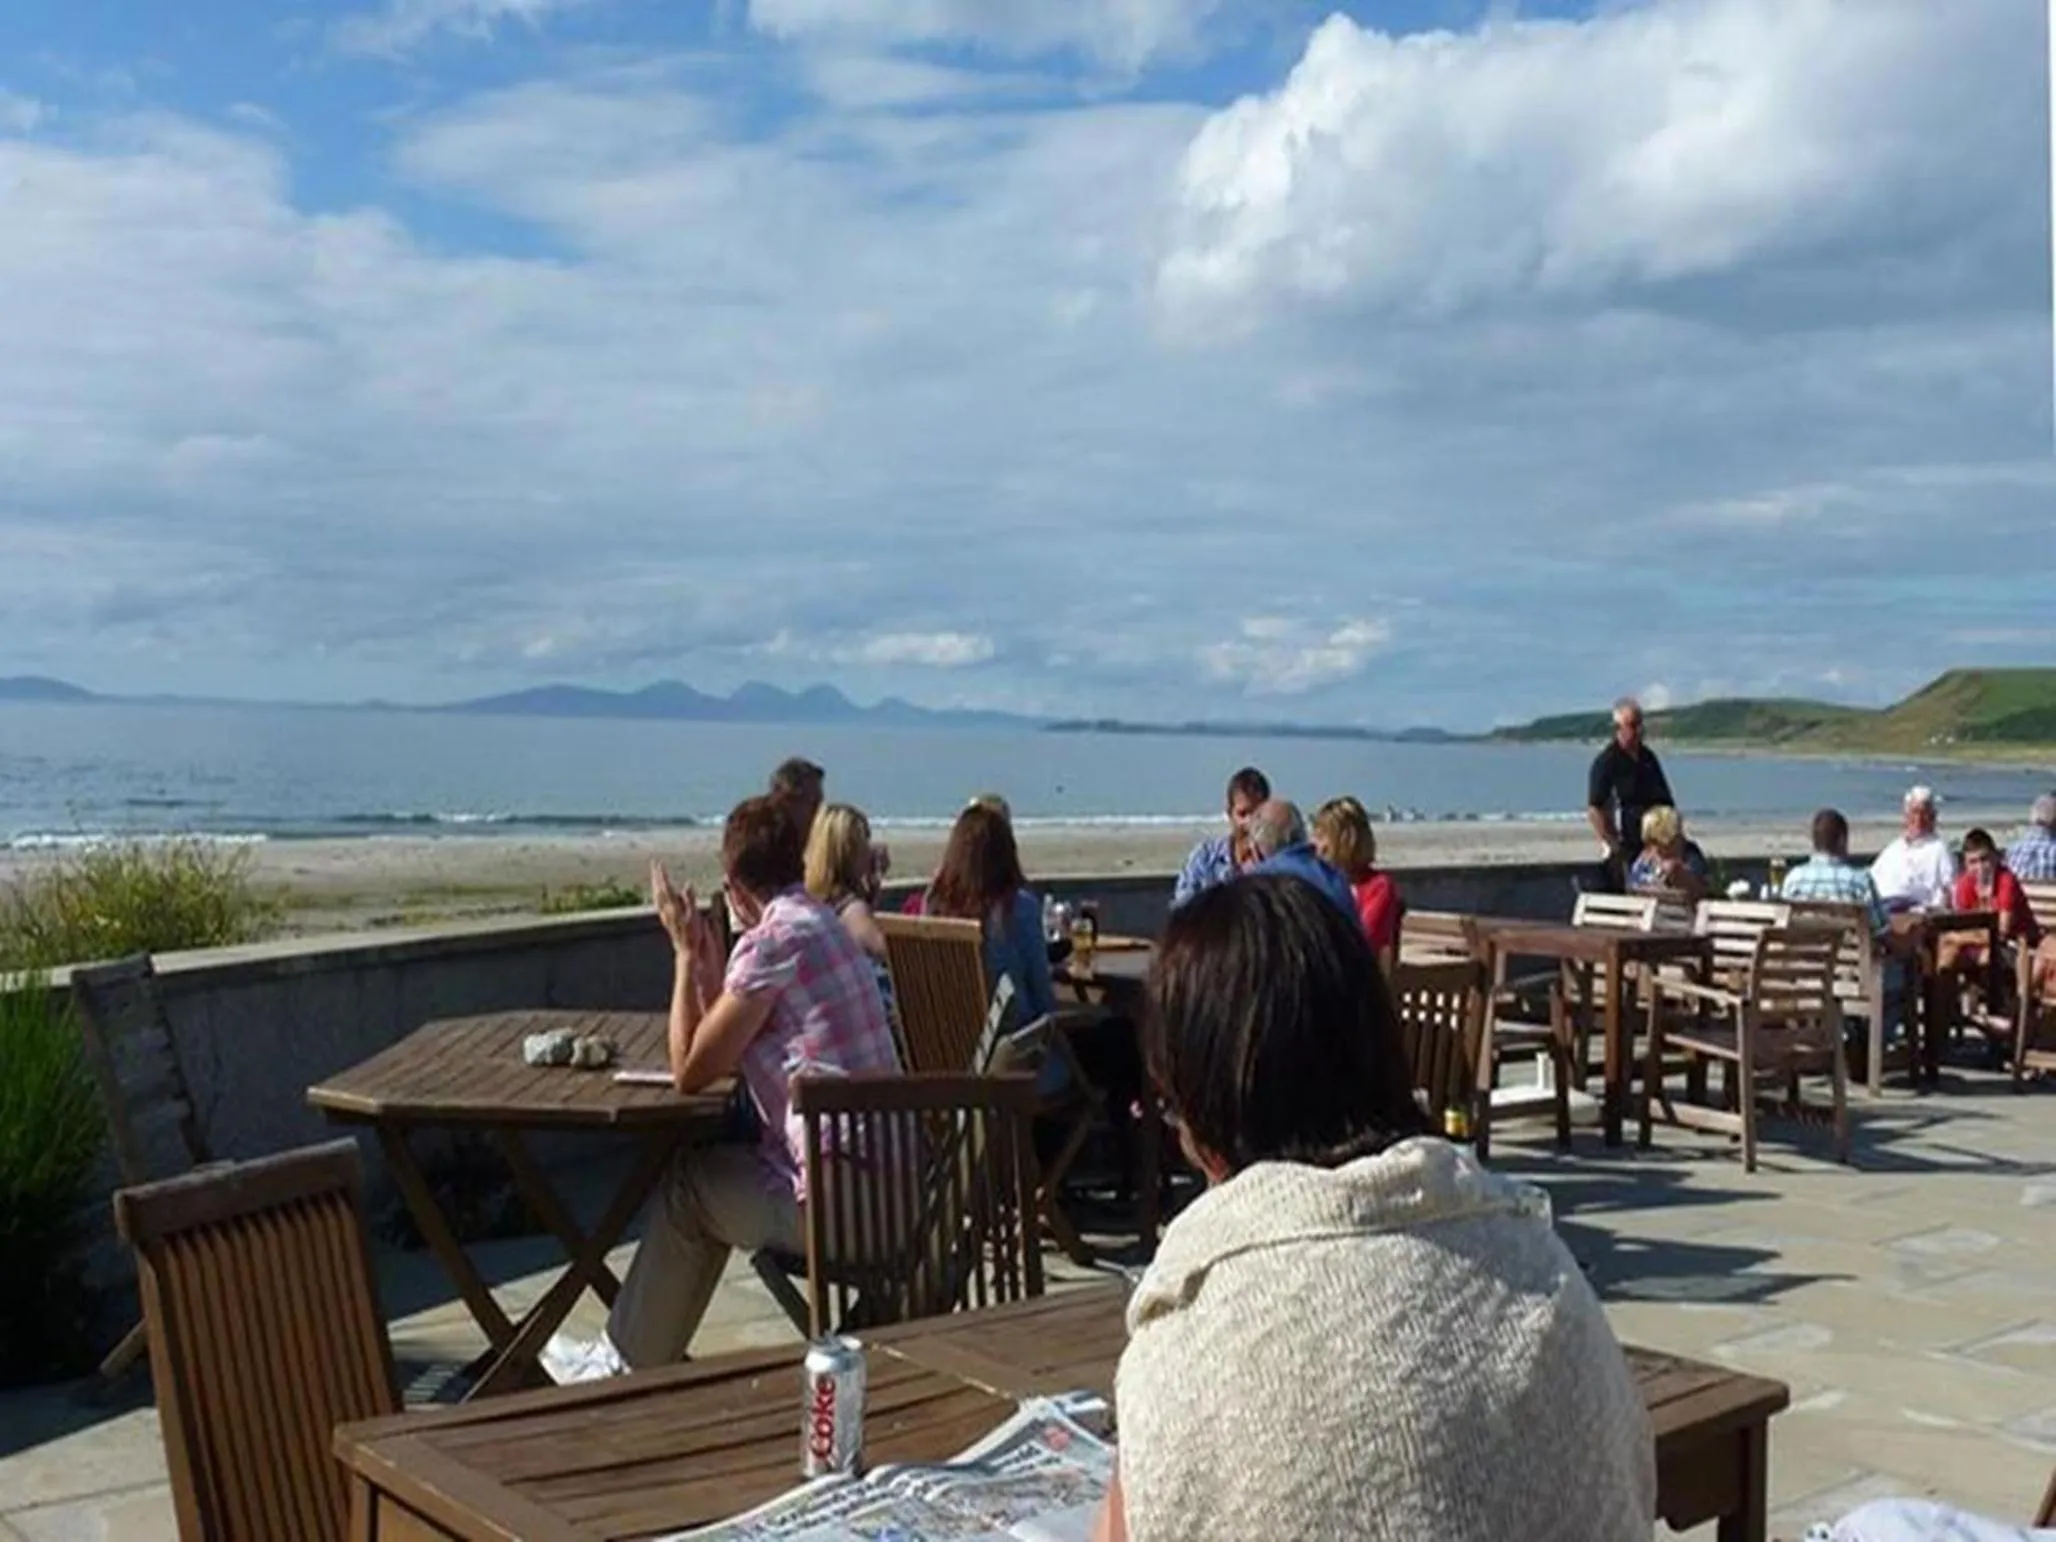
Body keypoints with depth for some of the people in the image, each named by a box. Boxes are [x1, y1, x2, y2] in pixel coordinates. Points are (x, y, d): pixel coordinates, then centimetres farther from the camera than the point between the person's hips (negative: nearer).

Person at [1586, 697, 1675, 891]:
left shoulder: (1648, 757, 13)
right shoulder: (1606, 762, -8)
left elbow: (1667, 801, 20)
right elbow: (1593, 810, -13)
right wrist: (1612, 846, -17)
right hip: (1626, 850, -7)